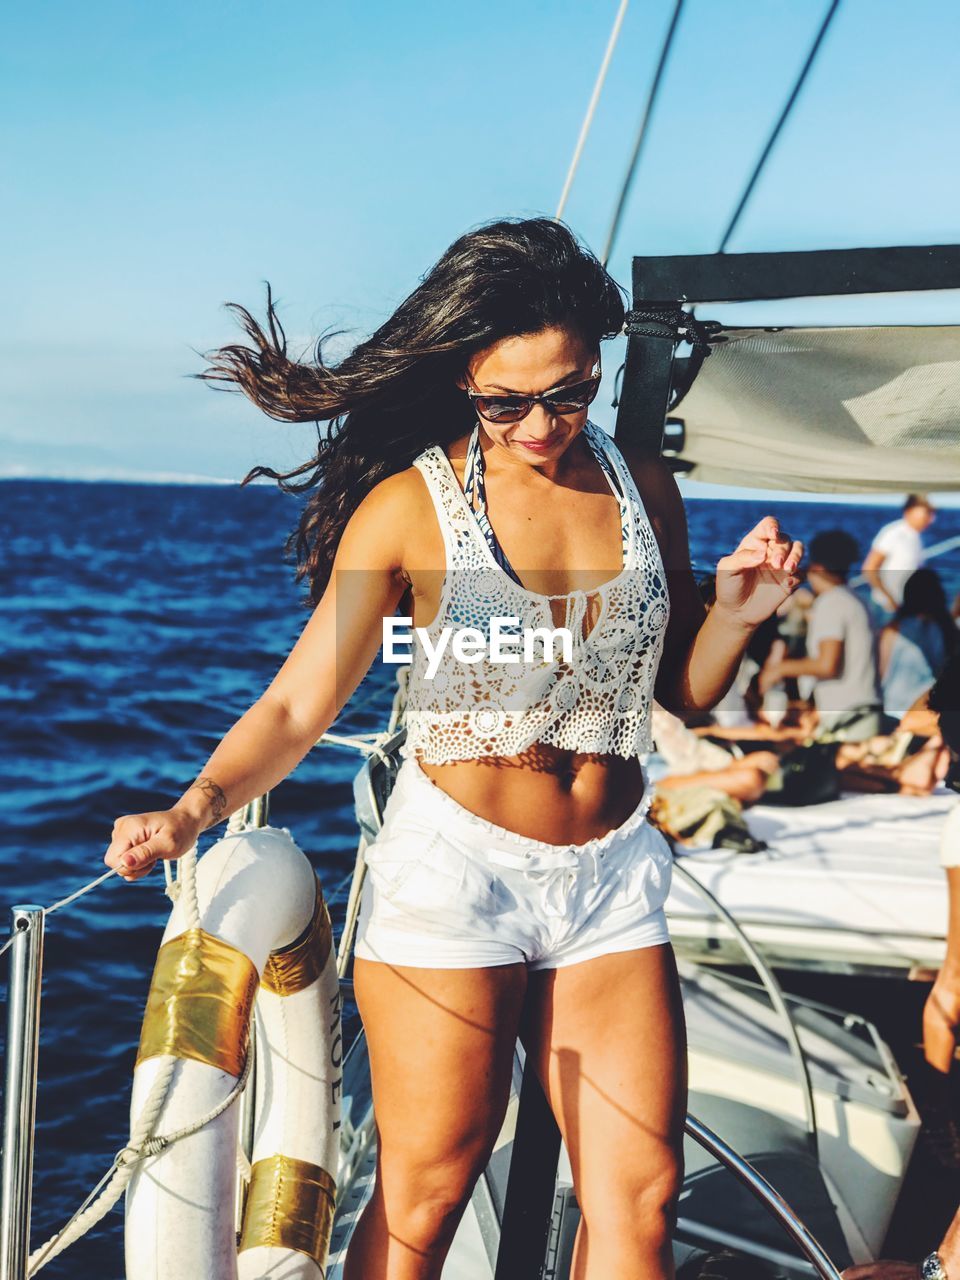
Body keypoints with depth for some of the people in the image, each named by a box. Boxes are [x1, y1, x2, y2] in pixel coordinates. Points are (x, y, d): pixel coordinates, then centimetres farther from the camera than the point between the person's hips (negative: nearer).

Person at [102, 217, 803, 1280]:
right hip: (455, 869, -4)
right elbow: (299, 702, -12)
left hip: (610, 874, 4)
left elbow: (680, 694, 11)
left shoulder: (644, 487, 4)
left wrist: (736, 614, -8)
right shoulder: (408, 507, -9)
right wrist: (193, 809, -28)